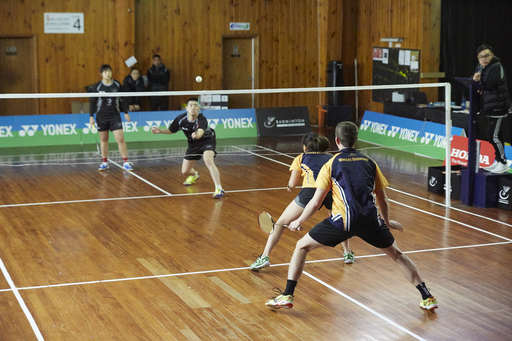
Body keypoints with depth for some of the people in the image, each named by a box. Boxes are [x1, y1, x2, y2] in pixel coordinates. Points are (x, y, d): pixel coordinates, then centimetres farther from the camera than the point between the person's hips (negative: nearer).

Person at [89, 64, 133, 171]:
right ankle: (105, 163, 18)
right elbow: (92, 102, 2)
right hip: (101, 117, 0)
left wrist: (126, 112, 7)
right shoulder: (96, 87, -4)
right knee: (103, 140, 8)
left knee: (120, 139, -8)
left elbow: (121, 100, 9)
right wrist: (91, 116, -2)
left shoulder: (117, 85, 0)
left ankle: (125, 163, -4)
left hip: (115, 116, 0)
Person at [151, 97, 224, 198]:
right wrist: (160, 131, -17)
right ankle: (194, 175, 49)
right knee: (185, 171, 9)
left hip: (207, 140, -5)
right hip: (193, 144, 5)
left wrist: (197, 135, -76)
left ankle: (219, 189, -34)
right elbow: (171, 130, 0)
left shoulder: (202, 119, -33)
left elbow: (201, 132, -54)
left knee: (208, 160, -35)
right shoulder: (181, 119, -19)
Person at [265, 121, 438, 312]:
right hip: (371, 219, 3)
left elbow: (315, 203, 4)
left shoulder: (331, 165, 6)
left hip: (343, 220, -3)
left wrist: (299, 221, 20)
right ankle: (427, 297, 22)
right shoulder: (370, 163, 15)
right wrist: (387, 222, 38)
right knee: (396, 254, 24)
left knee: (302, 246, 14)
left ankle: (287, 296, 7)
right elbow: (382, 200, 20)